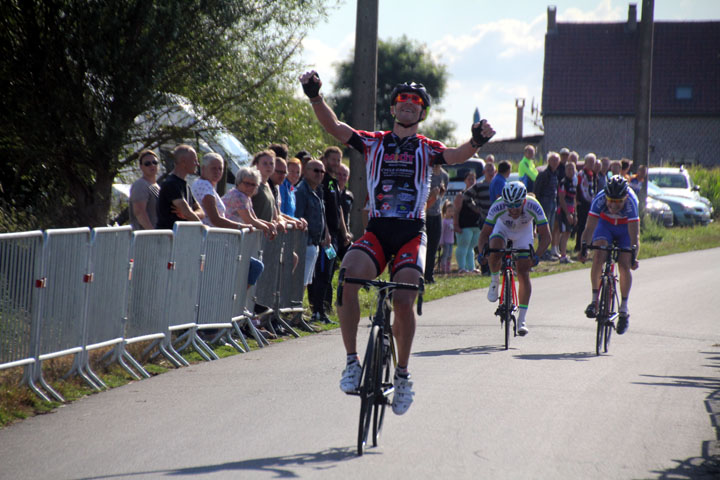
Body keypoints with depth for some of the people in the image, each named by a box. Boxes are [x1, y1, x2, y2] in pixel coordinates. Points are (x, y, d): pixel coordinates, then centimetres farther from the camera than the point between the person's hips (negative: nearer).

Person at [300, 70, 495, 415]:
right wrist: (315, 96, -13)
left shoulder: (427, 149, 9)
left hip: (411, 234, -1)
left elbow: (455, 156, -10)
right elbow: (334, 127, 2)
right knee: (347, 275, -27)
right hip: (377, 231, 1)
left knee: (403, 302, -17)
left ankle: (402, 374, 6)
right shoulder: (374, 143, 12)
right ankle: (352, 362, -20)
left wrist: (476, 142, -31)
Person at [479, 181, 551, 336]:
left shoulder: (533, 206, -37)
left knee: (523, 274, -8)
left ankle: (522, 319, 0)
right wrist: (482, 252, -47)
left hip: (523, 232, 0)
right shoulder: (497, 206, -36)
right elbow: (485, 233, -30)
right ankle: (494, 281, -2)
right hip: (503, 228, 0)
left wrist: (536, 256, -50)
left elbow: (545, 236, -35)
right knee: (495, 251, -33)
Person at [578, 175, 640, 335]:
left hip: (625, 228, -1)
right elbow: (590, 227, -33)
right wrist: (584, 248, -46)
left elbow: (634, 235, -38)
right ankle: (594, 300, -12)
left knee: (624, 266, -15)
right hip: (605, 224, 1)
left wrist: (634, 257, -49)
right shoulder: (599, 199, -32)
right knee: (598, 257, -24)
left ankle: (624, 310, -2)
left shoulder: (630, 202, -36)